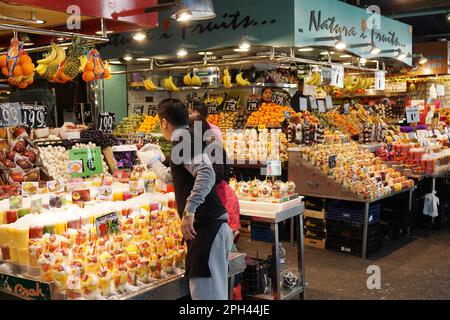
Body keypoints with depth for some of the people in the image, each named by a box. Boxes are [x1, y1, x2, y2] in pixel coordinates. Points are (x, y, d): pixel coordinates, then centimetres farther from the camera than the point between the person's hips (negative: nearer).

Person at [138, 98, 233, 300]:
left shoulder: (184, 140, -8)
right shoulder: (187, 139, 23)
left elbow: (207, 174, -26)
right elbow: (171, 177, 41)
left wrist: (189, 211, -29)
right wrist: (151, 160, 54)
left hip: (207, 226, -10)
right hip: (211, 225, 10)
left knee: (205, 293, -10)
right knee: (214, 291, 14)